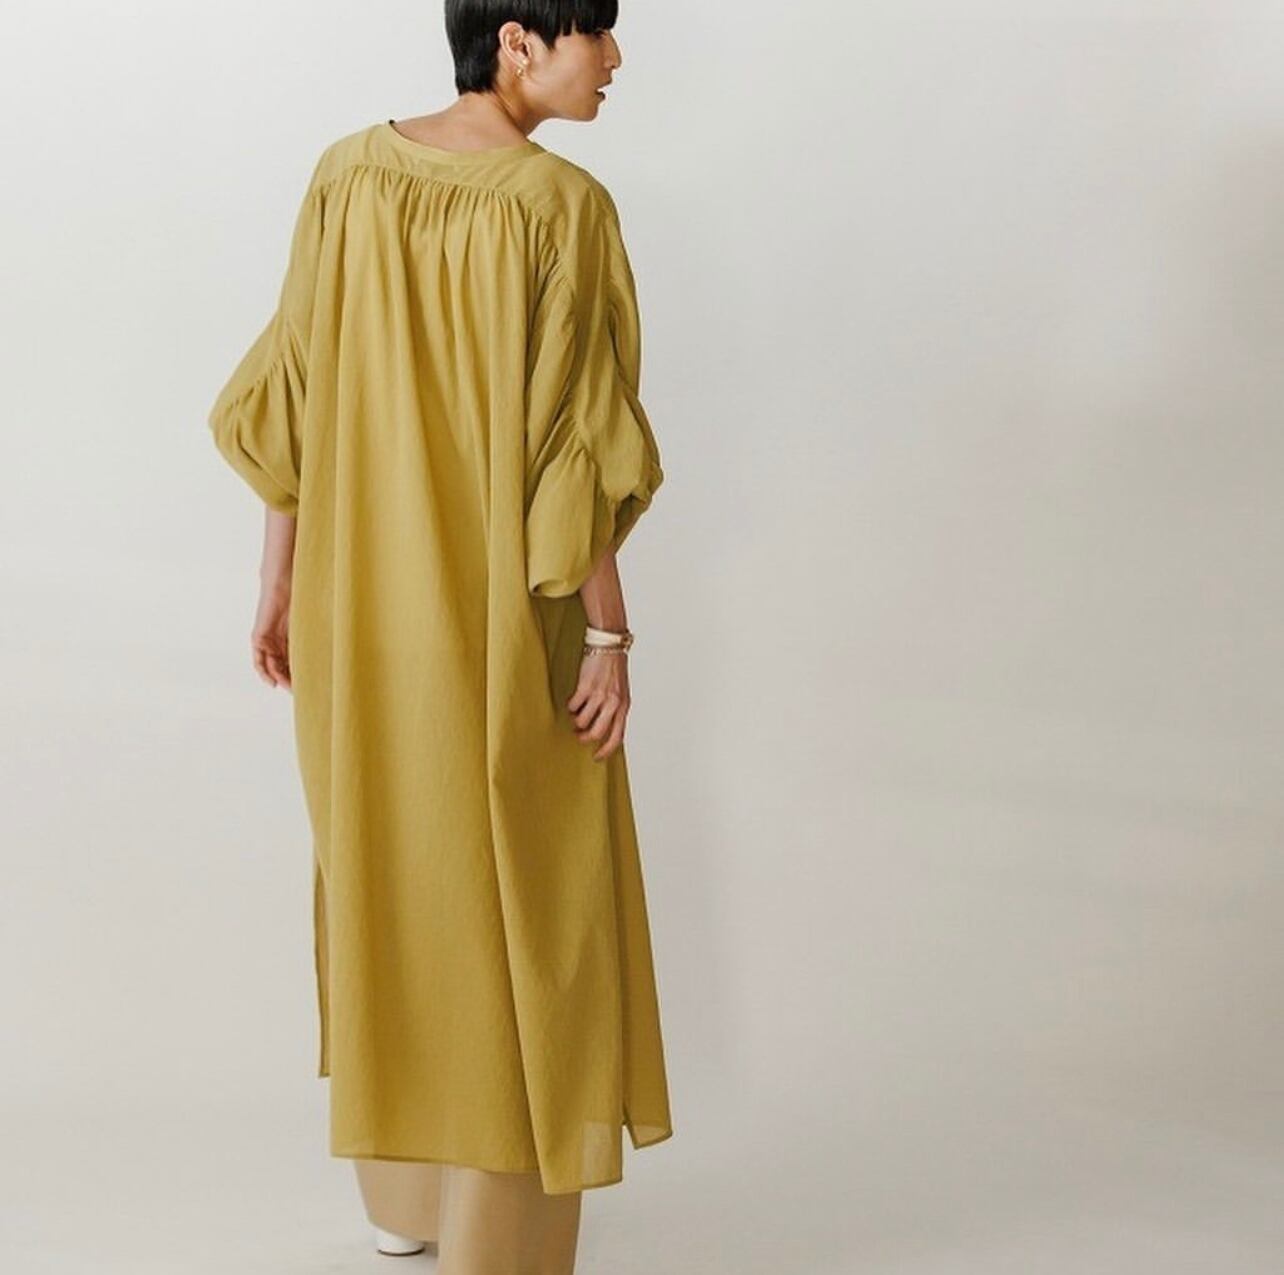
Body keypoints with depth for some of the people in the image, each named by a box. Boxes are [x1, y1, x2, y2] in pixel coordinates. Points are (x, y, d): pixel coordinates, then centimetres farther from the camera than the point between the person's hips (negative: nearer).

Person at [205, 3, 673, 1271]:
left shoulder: (347, 174, -1)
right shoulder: (562, 205, -17)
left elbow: (288, 403, 3)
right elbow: (574, 446, -18)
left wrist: (280, 582, 11)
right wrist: (609, 632, -10)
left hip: (361, 603, 6)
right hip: (506, 617, -6)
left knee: (387, 876, 20)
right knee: (517, 906, 8)